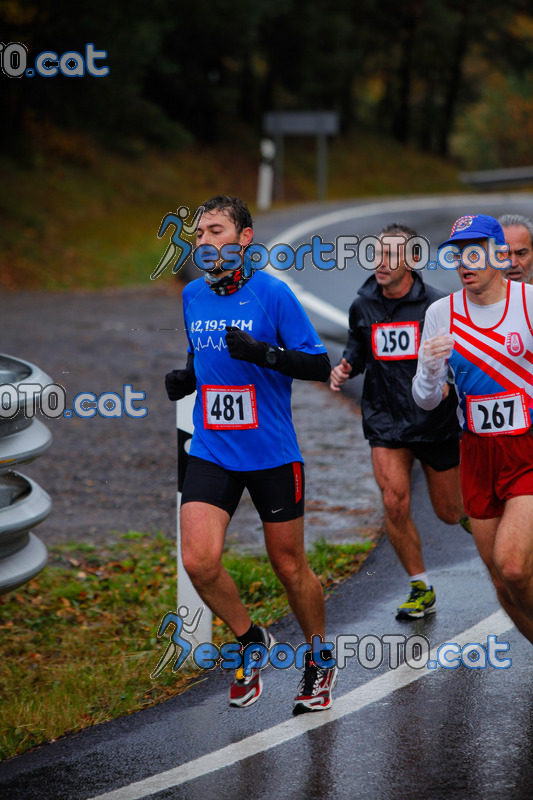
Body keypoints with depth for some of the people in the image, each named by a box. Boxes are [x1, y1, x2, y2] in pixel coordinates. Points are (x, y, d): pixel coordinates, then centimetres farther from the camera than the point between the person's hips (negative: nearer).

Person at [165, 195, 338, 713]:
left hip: (272, 453, -3)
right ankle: (251, 641, 12)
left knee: (289, 566, 7)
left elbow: (319, 365, -10)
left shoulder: (272, 293, -9)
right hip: (211, 452, 4)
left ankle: (321, 660, 31)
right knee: (198, 561, -14)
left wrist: (263, 353, -25)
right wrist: (183, 379, 2)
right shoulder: (191, 296, 6)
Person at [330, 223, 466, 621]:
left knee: (450, 512, 9)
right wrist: (346, 368, -4)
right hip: (386, 421, 2)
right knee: (395, 504, -12)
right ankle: (420, 589, 5)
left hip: (437, 421, -2)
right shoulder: (363, 306, 0)